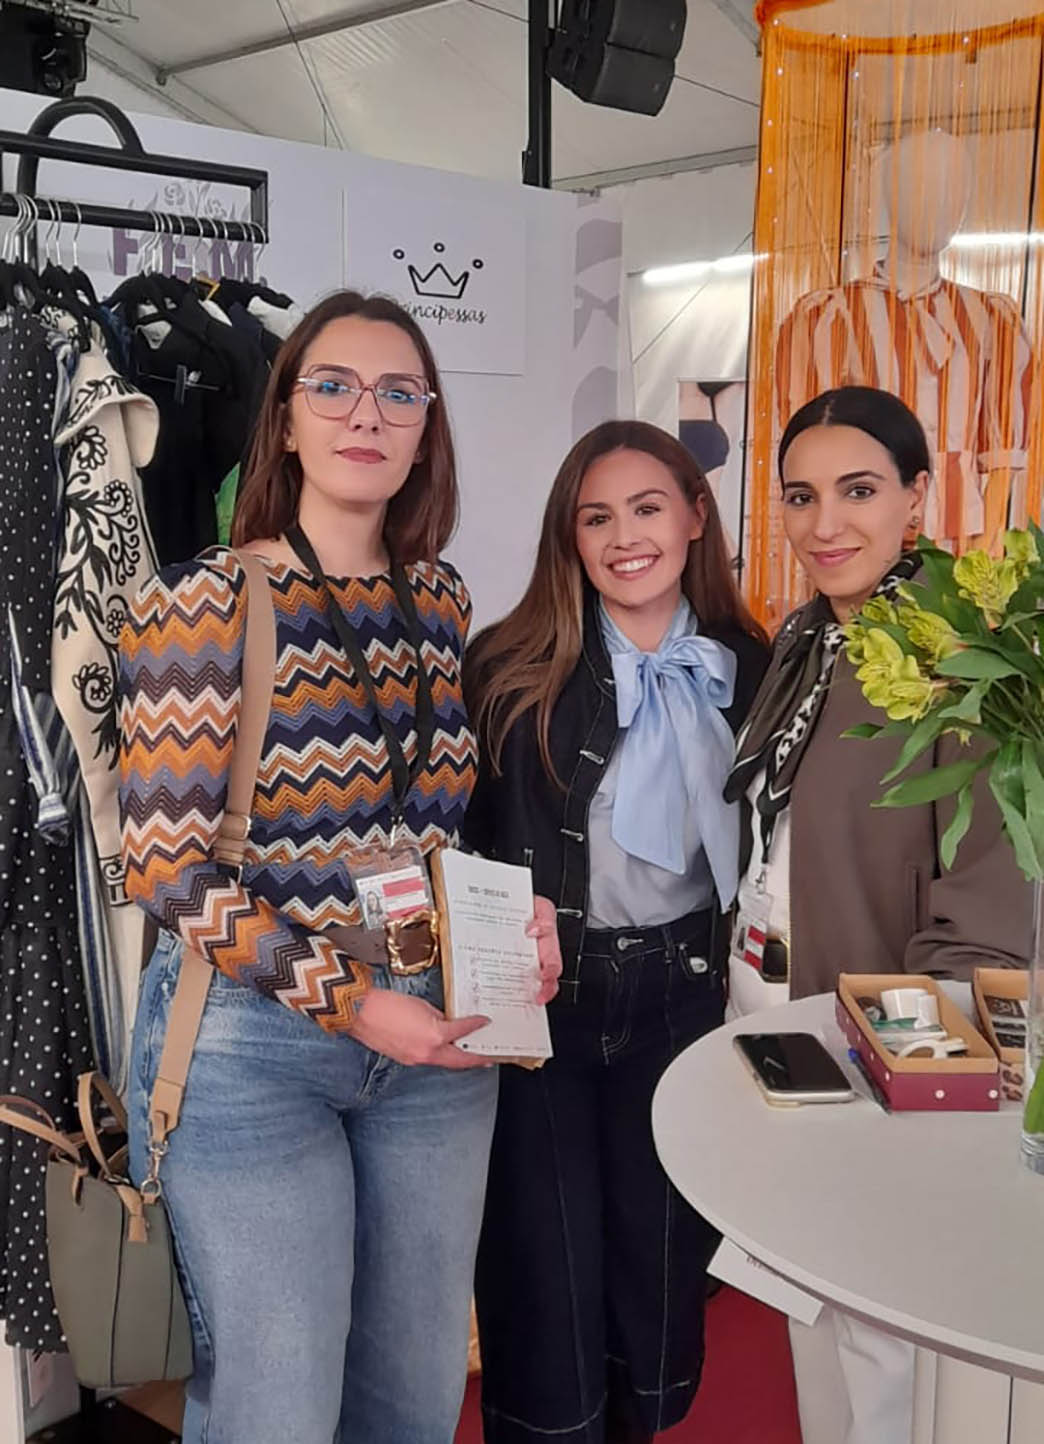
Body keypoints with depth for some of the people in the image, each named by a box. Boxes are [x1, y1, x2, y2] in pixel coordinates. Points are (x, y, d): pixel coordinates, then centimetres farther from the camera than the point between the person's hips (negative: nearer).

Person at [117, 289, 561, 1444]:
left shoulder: (440, 602, 6)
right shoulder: (202, 602, -11)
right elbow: (165, 861, -14)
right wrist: (347, 1001, -19)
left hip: (437, 1035, 5)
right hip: (253, 1042, -5)